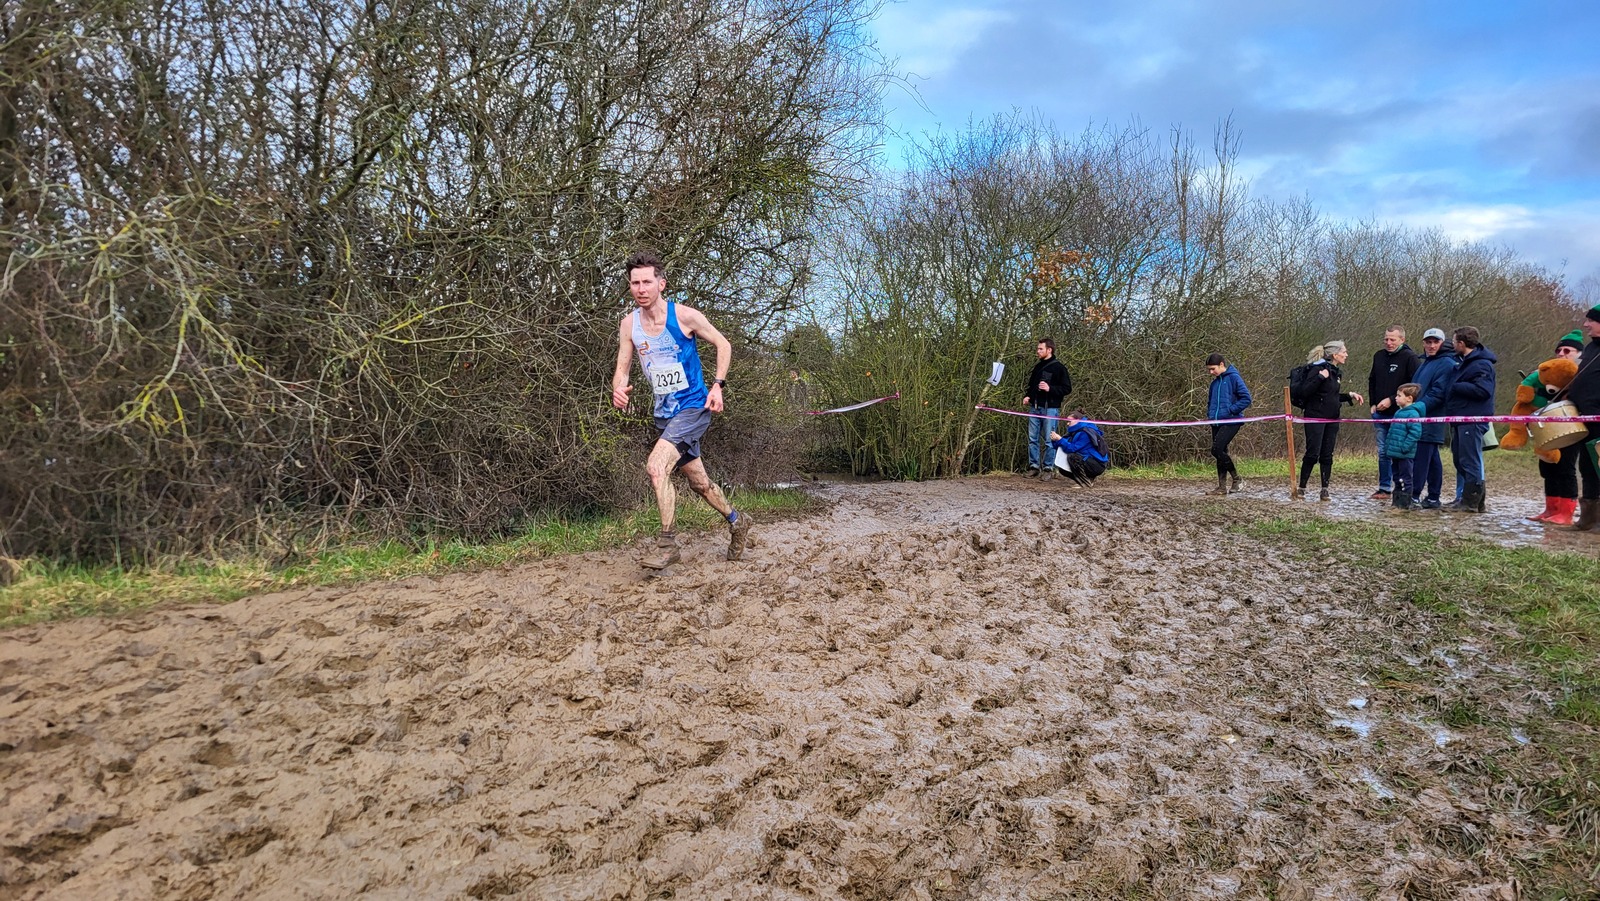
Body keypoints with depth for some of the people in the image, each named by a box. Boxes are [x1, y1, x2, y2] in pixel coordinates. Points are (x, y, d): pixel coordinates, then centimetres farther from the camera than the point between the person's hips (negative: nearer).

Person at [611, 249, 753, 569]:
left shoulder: (684, 315, -13)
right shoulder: (629, 324, -1)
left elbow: (723, 344, -2)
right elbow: (622, 368, 3)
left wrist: (717, 385, -13)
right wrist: (618, 389, -19)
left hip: (694, 407, -6)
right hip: (664, 413, 6)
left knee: (656, 466, -24)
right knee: (698, 481, 16)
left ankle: (667, 544, -13)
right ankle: (737, 521, 40)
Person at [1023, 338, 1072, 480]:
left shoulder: (1059, 367, -4)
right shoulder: (1037, 367, 16)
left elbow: (1067, 388, -7)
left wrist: (1050, 388, -19)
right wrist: (1027, 396, 8)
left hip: (1050, 409, -6)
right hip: (1035, 408, 6)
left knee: (1048, 440, -3)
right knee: (1032, 438, 6)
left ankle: (1047, 468, 4)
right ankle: (1034, 466, 13)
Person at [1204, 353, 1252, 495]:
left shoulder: (1233, 377, -7)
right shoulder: (1214, 382, 15)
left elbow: (1246, 399, -12)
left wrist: (1230, 411, -15)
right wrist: (1209, 414, 12)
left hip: (1231, 422, -8)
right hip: (1216, 423, 8)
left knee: (1217, 450, -18)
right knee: (1220, 453, 7)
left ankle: (1237, 479, -2)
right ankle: (1222, 487, 12)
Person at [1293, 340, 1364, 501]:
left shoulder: (1335, 372, 15)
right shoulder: (1318, 368, -11)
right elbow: (1305, 392, -19)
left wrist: (1349, 395, 12)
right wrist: (1320, 377, -25)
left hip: (1332, 419, 8)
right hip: (1315, 417, -8)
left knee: (1327, 455, 6)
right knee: (1313, 453, -9)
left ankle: (1325, 489, 9)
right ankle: (1301, 488, 1)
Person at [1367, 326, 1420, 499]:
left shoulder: (1409, 357, -7)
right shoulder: (1379, 356, 11)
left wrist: (1392, 400, -15)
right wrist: (1372, 404, 11)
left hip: (1399, 414, -6)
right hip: (1380, 413, 6)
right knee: (1383, 452, 9)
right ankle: (1384, 488, 16)